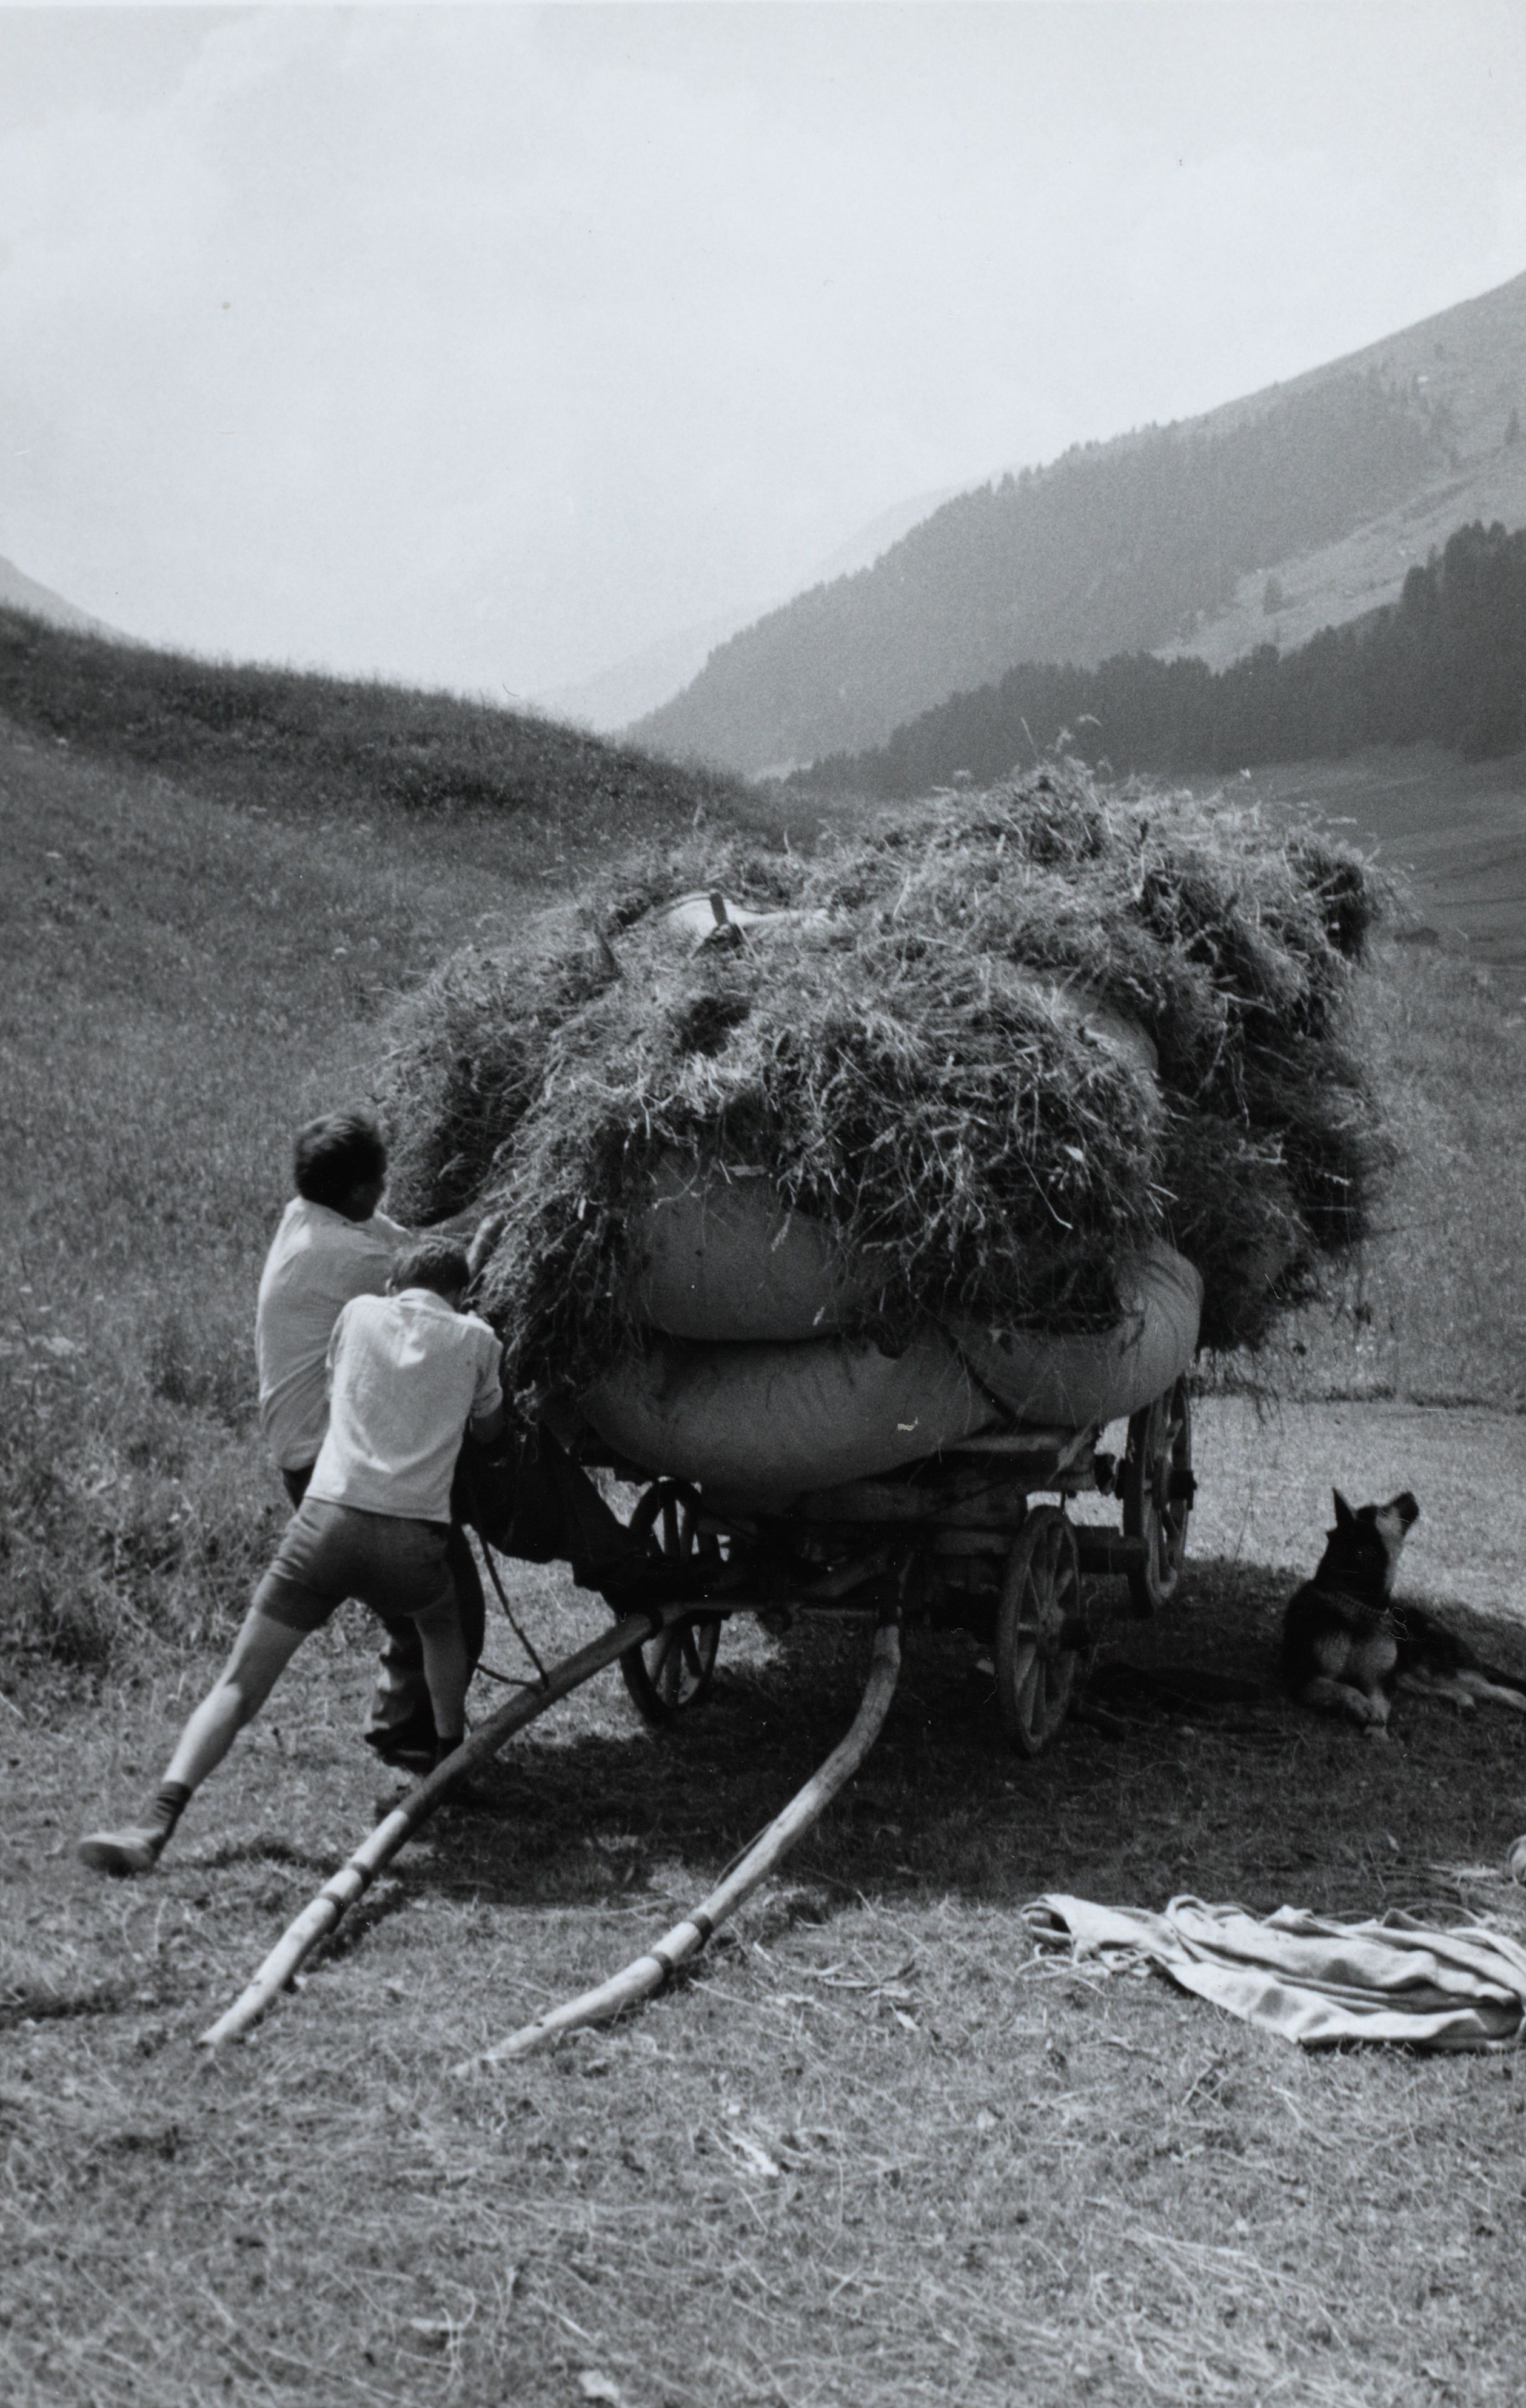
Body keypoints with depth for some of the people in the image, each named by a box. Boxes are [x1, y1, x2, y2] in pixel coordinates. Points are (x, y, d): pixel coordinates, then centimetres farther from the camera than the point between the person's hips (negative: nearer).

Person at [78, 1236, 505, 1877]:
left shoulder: (359, 1314, 16)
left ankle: (156, 1823, -18)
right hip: (414, 1536, 0)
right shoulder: (475, 1339, 13)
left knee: (239, 1681, 0)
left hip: (328, 1517, 0)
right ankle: (449, 1764, 41)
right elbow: (489, 1433, 28)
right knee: (443, 1623, 35)